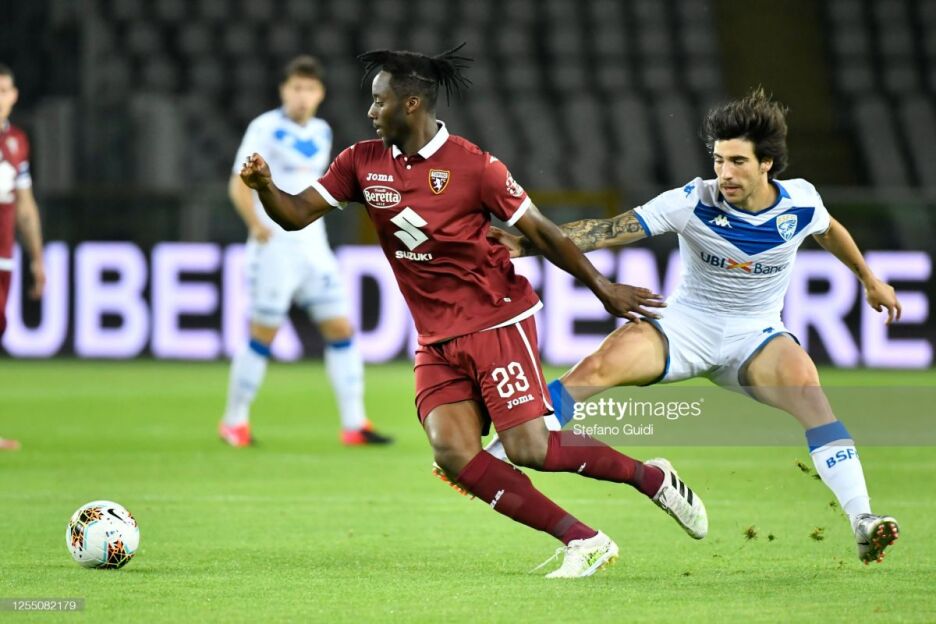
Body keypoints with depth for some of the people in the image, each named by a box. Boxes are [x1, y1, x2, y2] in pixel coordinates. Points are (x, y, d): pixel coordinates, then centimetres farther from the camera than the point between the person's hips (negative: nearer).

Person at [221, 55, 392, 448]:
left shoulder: (322, 133, 12)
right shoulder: (265, 129, -8)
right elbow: (239, 186, -14)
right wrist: (258, 225, -27)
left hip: (314, 247, 6)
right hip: (274, 249, -6)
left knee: (340, 328, 0)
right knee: (263, 335, -2)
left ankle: (353, 424, 2)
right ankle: (234, 422, 12)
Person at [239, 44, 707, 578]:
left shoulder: (473, 166, -12)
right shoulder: (362, 163, 2)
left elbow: (539, 231, -6)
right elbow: (296, 214, 2)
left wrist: (602, 287, -5)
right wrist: (265, 185, -19)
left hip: (496, 320, -5)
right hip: (437, 342, 5)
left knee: (528, 448, -15)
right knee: (453, 452, -15)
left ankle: (651, 478, 10)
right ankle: (584, 543, -9)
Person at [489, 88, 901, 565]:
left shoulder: (800, 202, -8)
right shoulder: (693, 202, -15)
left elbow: (830, 231, 17)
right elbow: (607, 231, -19)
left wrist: (870, 281, 32)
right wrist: (527, 245, -30)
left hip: (755, 337, 1)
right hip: (685, 328, -1)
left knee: (804, 383, -32)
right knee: (599, 366, -26)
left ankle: (862, 522, -35)